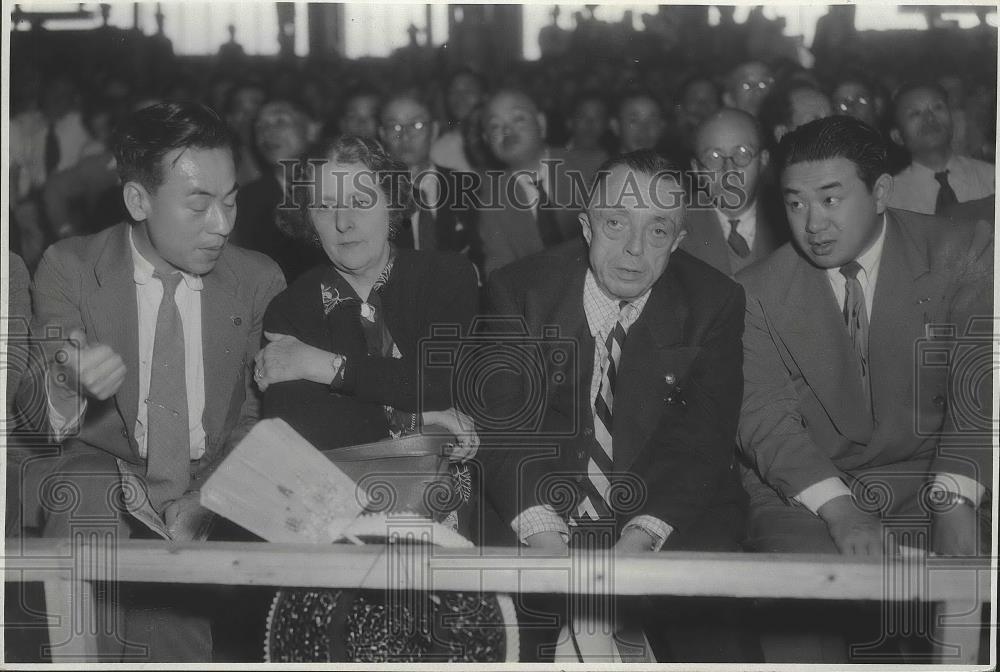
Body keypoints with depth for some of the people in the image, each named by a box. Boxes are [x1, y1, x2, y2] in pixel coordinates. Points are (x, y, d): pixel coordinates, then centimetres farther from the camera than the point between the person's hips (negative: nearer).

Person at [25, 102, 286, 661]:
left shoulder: (260, 280, 2)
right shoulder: (70, 269, -1)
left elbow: (260, 416, 5)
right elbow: (35, 419, -4)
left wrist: (211, 496, -14)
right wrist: (66, 384, -29)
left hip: (213, 490, 0)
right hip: (108, 465, 0)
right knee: (85, 495, -32)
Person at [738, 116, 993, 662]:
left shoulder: (962, 254, -1)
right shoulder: (759, 292, 1)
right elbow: (765, 417, -8)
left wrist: (955, 503, -25)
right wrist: (839, 510, -25)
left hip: (934, 477, 1)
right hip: (802, 492, 0)